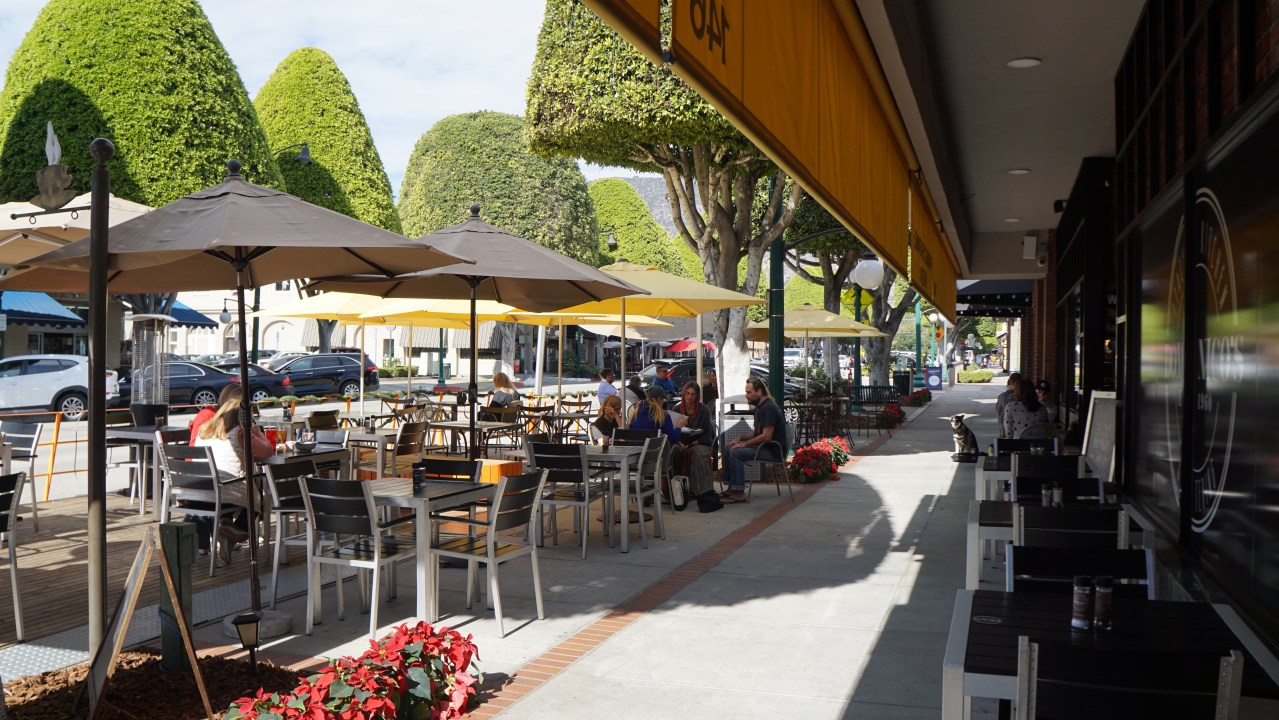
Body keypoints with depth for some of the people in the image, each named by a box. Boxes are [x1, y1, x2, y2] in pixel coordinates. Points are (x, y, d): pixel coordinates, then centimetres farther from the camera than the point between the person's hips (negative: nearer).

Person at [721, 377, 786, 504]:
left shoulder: (768, 408, -18)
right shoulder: (759, 407, 16)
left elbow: (766, 436, -24)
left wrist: (745, 443, -17)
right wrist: (740, 438, 8)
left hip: (773, 450, -11)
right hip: (763, 446, 11)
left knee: (736, 453, -24)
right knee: (728, 449, 6)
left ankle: (739, 493, -22)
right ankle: (731, 488, 5)